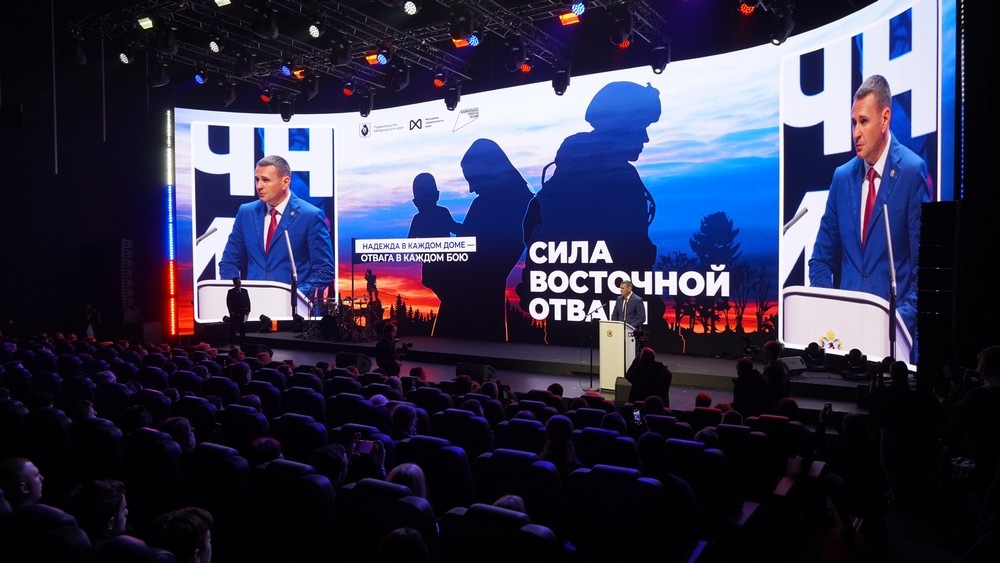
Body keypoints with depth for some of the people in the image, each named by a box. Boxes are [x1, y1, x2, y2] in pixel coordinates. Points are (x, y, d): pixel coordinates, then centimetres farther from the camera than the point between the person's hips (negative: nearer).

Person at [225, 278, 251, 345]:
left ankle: (242, 342, 5)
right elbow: (228, 302, -2)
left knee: (243, 329, 1)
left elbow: (248, 301, 9)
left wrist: (248, 310, -1)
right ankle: (232, 342, 4)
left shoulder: (245, 291, 10)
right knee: (233, 329, 0)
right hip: (234, 314, -2)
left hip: (243, 313, 2)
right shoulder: (230, 292, 2)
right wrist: (231, 311, -10)